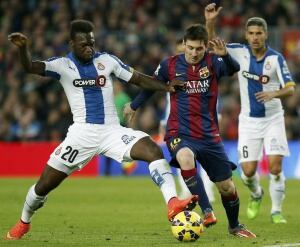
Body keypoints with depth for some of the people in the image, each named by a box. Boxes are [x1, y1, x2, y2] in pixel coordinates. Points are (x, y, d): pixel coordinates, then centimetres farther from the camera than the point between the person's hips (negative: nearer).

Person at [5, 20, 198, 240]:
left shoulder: (107, 60, 5)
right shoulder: (63, 65, -2)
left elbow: (139, 79, 9)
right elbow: (31, 67, -19)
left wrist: (167, 87, -6)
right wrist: (23, 48, -39)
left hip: (111, 130, 1)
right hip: (82, 134, -1)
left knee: (154, 150, -24)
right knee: (45, 184, 1)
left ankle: (173, 204, -33)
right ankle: (24, 222, 29)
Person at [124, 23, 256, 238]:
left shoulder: (212, 63, -3)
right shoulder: (170, 65, -1)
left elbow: (234, 69, -22)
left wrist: (225, 55, -42)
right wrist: (134, 106, 29)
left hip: (209, 135, 1)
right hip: (179, 133, -1)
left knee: (227, 186, 6)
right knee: (185, 158, -37)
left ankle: (235, 226, 33)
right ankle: (207, 211, -31)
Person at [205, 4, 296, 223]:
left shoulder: (276, 58, -10)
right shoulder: (240, 52, -5)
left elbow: (290, 89, -12)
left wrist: (274, 93, -33)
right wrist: (210, 22, -21)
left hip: (273, 119, -2)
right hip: (249, 121, 2)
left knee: (275, 166, -13)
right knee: (248, 171, -4)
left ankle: (277, 211, 5)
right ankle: (256, 195, 31)